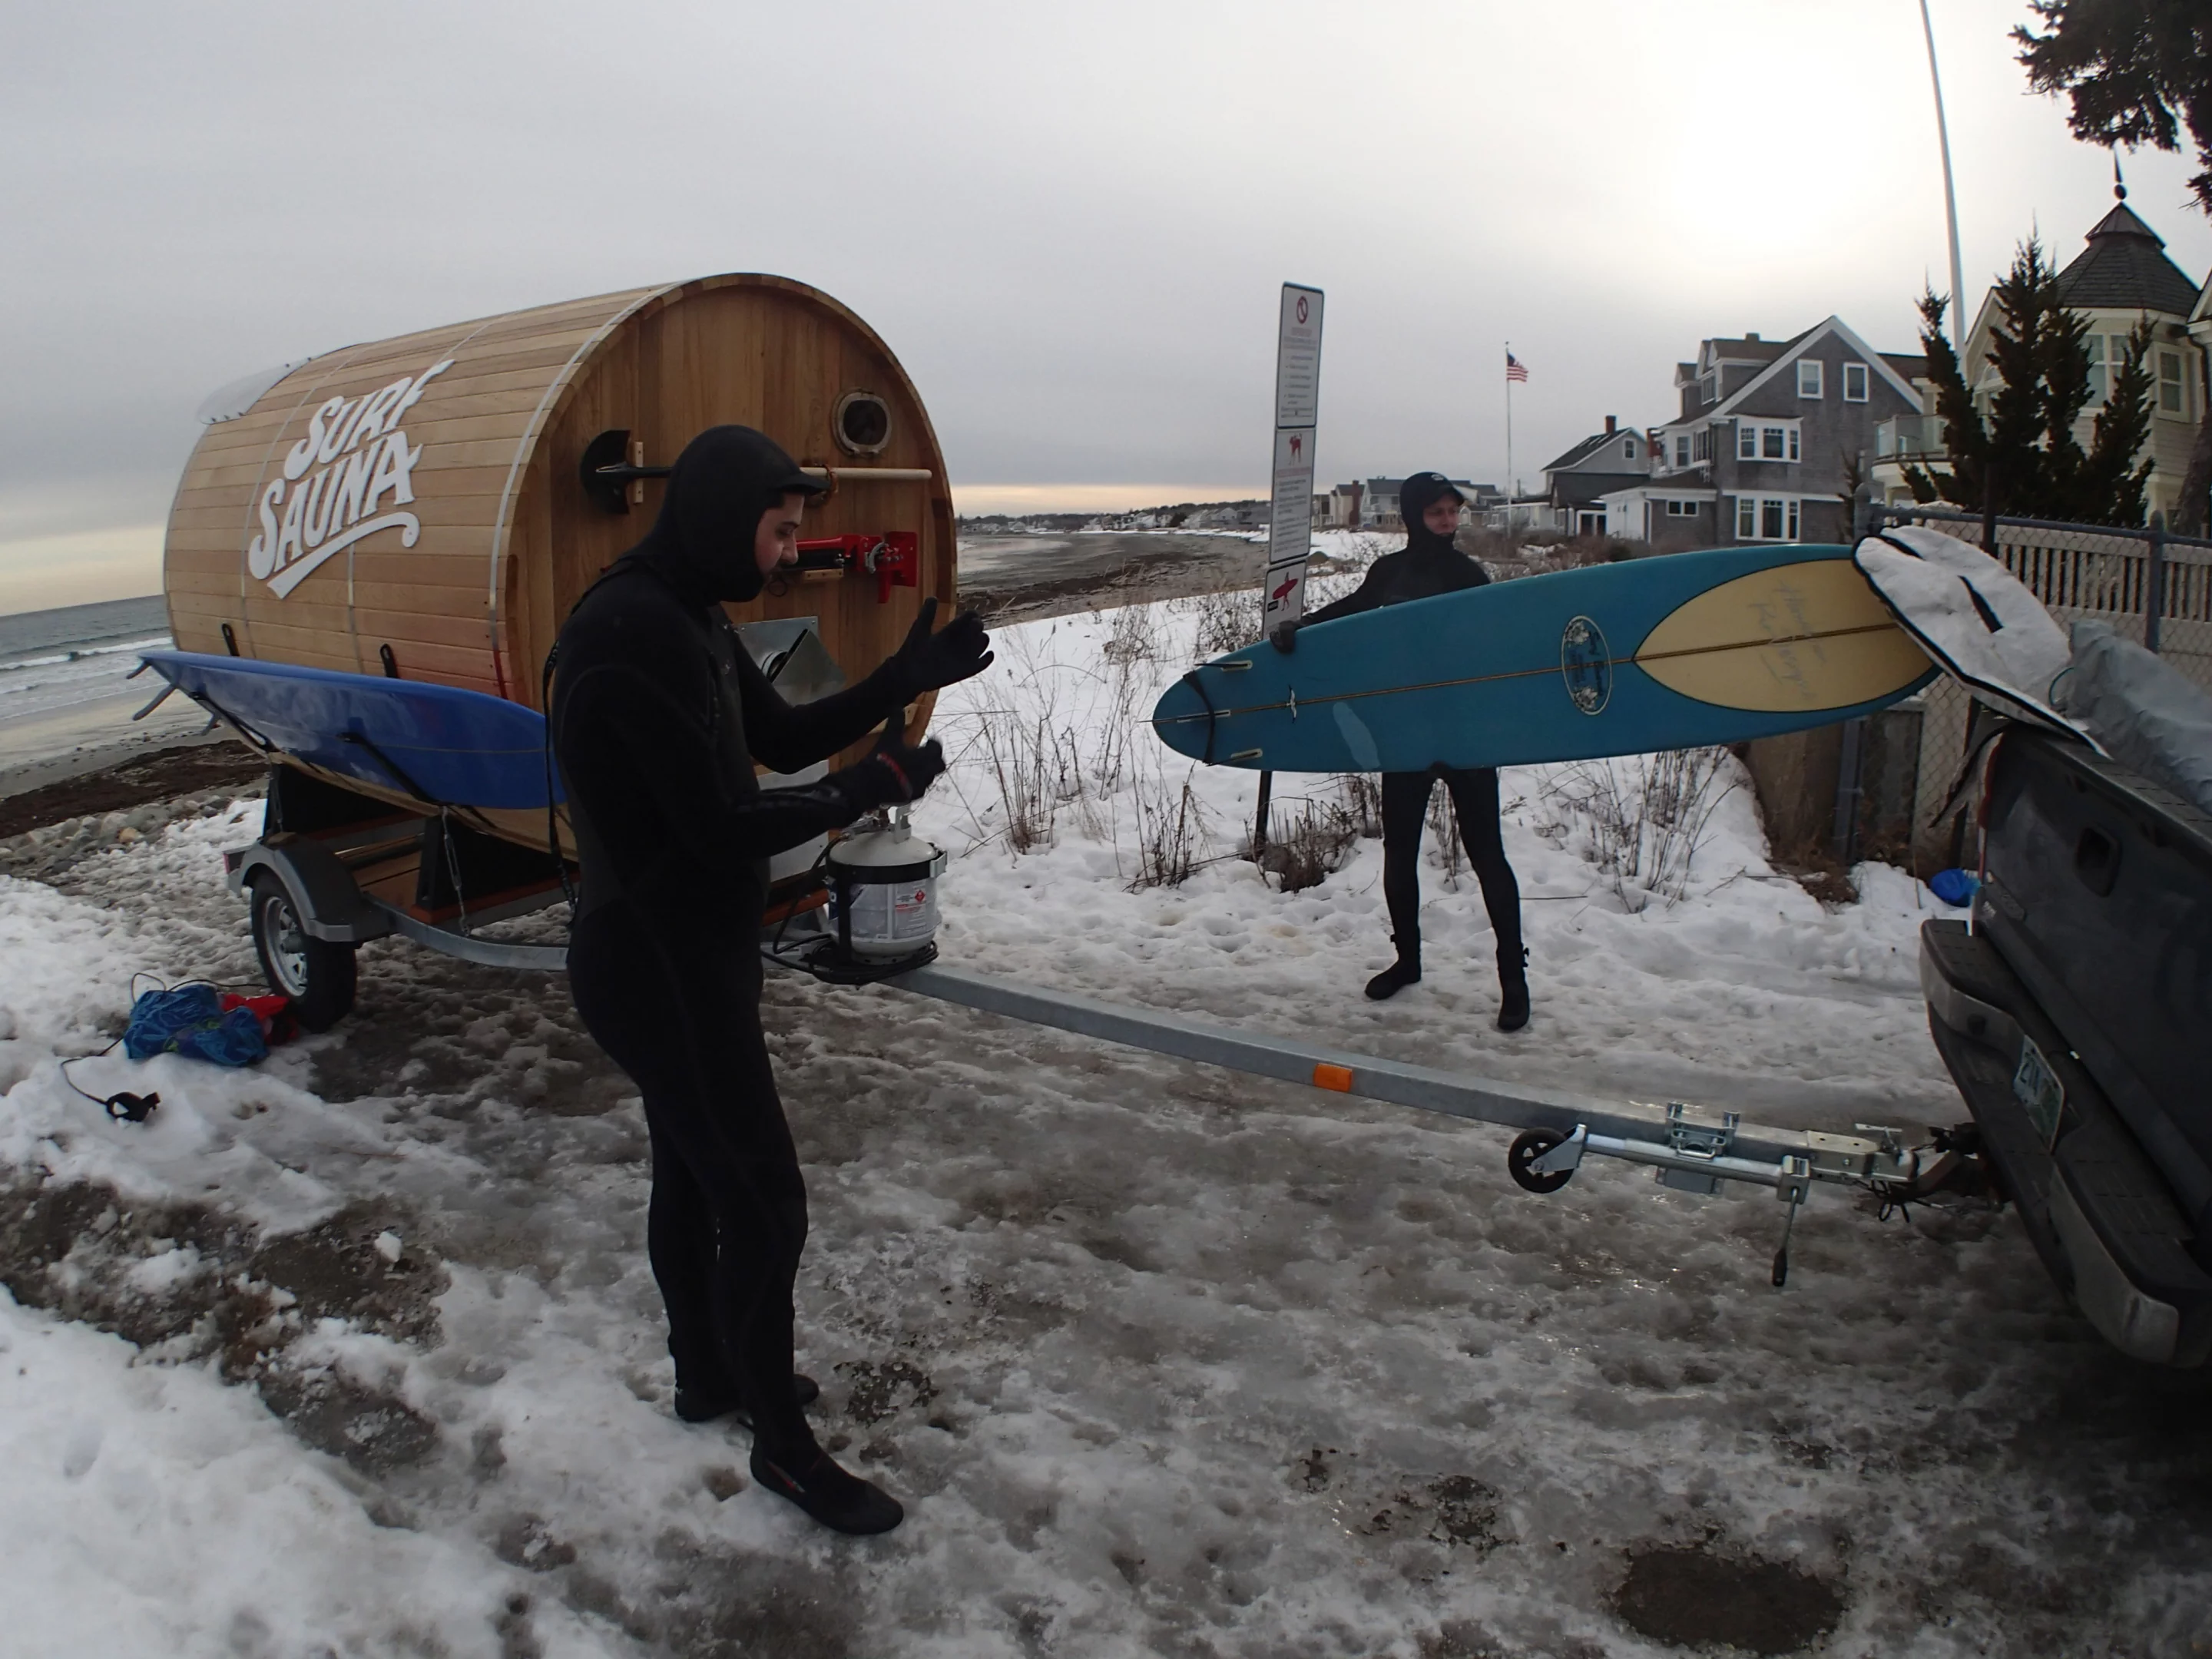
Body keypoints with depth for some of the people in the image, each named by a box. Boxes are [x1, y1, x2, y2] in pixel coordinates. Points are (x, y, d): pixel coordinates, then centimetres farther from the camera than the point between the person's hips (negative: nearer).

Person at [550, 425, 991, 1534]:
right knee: (763, 1201, -2)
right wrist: (876, 785, -16)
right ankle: (783, 1444, 16)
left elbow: (785, 739, 13)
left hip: (686, 956, 11)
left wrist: (903, 682, 1)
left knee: (693, 1175, 23)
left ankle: (709, 1374, 42)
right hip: (658, 972, -11)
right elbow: (724, 827, -26)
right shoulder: (637, 635, -25)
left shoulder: (689, 621, 8)